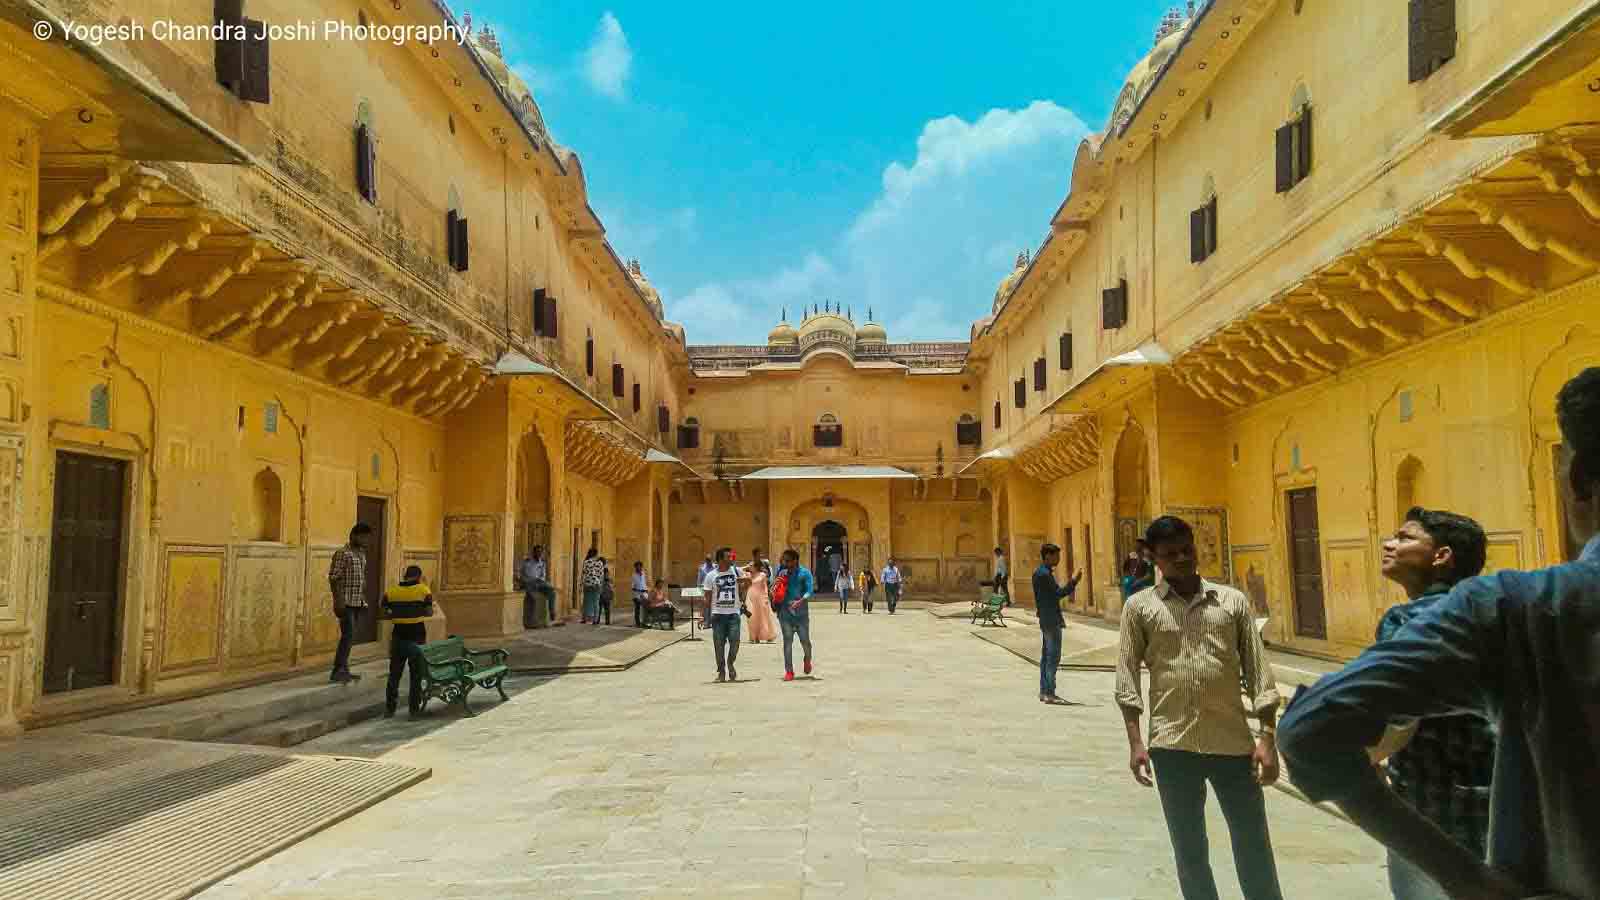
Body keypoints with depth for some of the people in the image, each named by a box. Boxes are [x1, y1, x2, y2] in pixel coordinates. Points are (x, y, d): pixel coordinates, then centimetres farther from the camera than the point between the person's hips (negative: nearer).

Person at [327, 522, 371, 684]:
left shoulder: (362, 555, 15)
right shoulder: (342, 554, -10)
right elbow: (333, 578, -14)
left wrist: (364, 600, 19)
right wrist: (338, 601, -20)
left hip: (358, 603, 8)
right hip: (346, 603, -8)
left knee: (350, 637, 10)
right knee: (348, 636, -12)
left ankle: (343, 671, 15)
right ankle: (337, 672, -9)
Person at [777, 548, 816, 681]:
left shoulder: (805, 573, -4)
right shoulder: (782, 573, 8)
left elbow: (810, 590, -13)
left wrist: (800, 601, -28)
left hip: (801, 613, -2)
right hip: (785, 612, 3)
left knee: (805, 640, 3)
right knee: (787, 641, 0)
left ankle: (807, 660, 33)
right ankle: (789, 671, 5)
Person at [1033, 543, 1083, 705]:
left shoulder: (1039, 572, 14)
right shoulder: (1044, 573, -17)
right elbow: (1057, 593, -18)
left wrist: (1069, 590, 12)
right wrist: (1073, 582, -17)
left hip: (1045, 619, 11)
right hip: (1052, 620, -11)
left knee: (1046, 655, 14)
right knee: (1053, 656, -8)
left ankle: (1044, 691, 18)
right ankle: (1049, 693, -8)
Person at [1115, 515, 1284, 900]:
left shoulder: (1233, 601, 6)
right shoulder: (1140, 606, 3)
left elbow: (1257, 672, 5)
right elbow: (1127, 677, 1)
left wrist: (1267, 738, -2)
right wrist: (1136, 743, -6)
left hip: (1234, 743, 1)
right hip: (1173, 747, 0)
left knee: (1254, 850, 9)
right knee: (1190, 852, 11)